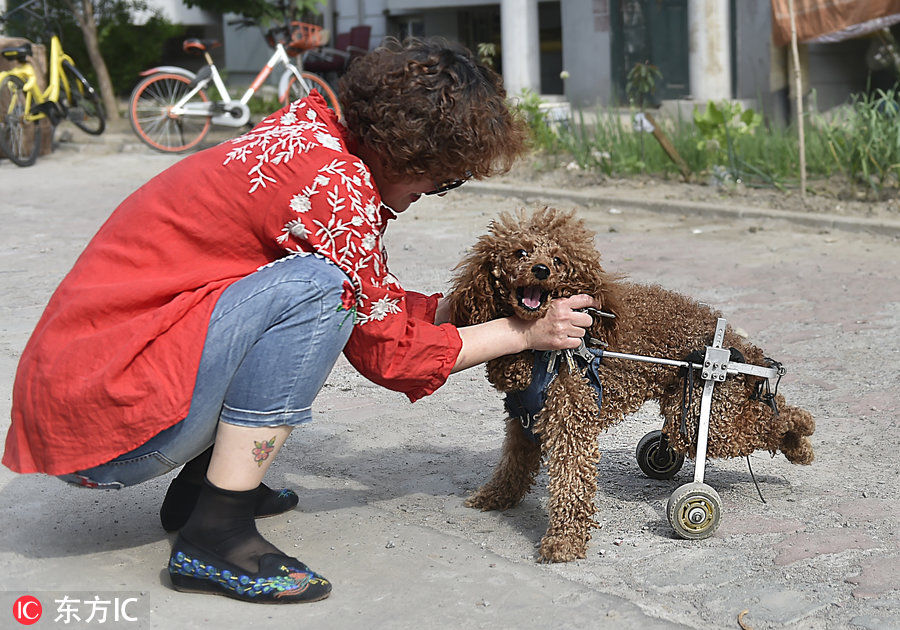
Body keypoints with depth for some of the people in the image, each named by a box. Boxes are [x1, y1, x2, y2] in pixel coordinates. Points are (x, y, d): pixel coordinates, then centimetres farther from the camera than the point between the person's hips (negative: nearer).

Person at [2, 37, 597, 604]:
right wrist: (525, 334, 0)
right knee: (314, 285, -23)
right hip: (104, 428, -10)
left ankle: (197, 486, 15)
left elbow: (376, 302, 18)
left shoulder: (311, 137, 9)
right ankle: (216, 536, -18)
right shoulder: (332, 182, -19)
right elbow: (387, 350, -9)